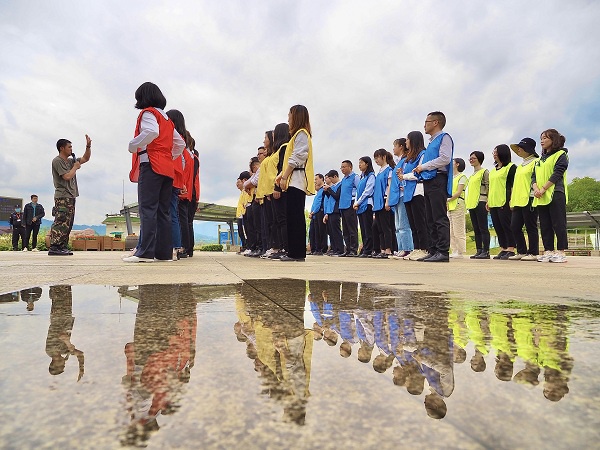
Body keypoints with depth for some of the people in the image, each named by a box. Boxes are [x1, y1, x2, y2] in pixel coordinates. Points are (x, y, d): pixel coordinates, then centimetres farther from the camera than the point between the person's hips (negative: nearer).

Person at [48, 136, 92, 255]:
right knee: (61, 222, -15)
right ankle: (53, 248, -16)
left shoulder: (70, 161, 21)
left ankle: (62, 247, 9)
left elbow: (85, 158, 25)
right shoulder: (57, 161, -4)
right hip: (62, 197, -9)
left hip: (71, 197, 9)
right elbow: (67, 176, -14)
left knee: (68, 224, 7)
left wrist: (88, 146, 12)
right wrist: (75, 167, 1)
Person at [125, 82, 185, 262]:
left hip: (151, 165, -8)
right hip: (167, 168, 8)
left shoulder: (148, 113, 2)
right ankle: (164, 252, 3)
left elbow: (151, 132, -19)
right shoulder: (167, 118, 25)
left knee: (147, 209, -12)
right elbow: (180, 144, 25)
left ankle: (145, 252, -17)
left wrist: (133, 145, -8)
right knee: (163, 211, 4)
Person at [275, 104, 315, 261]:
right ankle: (295, 251, 9)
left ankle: (297, 253, -10)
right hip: (294, 181, 10)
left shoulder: (301, 133, -4)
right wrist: (282, 174, 15)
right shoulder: (298, 134, 26)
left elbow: (296, 158, -14)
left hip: (297, 181, -10)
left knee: (295, 217, -11)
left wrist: (284, 177, -15)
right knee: (294, 217, 6)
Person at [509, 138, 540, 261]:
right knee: (514, 227, 6)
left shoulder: (536, 162, -3)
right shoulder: (520, 165, 23)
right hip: (518, 200, 9)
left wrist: (532, 195, -19)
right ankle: (522, 252, 15)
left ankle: (533, 253, 4)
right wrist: (512, 199, 19)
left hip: (529, 200, -9)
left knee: (531, 227, -3)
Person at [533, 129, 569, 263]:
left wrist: (543, 189, -16)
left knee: (558, 224, -4)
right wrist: (536, 188, -7)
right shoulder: (541, 159, 21)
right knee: (545, 225, 6)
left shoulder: (561, 154, 1)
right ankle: (548, 251, 11)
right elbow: (534, 176, 12)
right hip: (541, 197, 7)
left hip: (556, 195, -7)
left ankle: (561, 252, -1)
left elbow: (557, 174, -11)